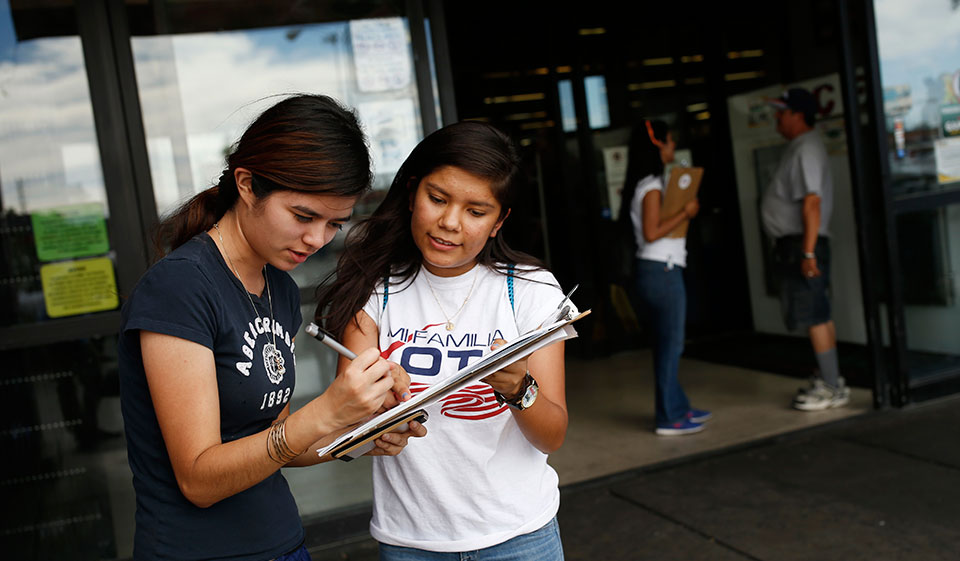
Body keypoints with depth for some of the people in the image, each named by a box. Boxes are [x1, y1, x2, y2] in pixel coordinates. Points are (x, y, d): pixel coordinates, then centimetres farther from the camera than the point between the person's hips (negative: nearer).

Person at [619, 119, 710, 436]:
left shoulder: (647, 184, 16)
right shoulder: (651, 186, -14)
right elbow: (651, 232, -20)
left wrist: (683, 211, 12)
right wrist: (685, 213, -14)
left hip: (653, 270, 10)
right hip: (662, 271, -10)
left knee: (666, 343, 16)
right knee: (670, 344, -3)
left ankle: (677, 407, 26)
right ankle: (668, 418, 3)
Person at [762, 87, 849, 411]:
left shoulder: (806, 150, -15)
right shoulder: (800, 147, 17)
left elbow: (812, 202, -24)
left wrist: (808, 252, -27)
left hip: (802, 242, -11)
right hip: (794, 243, 11)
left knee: (814, 317, -7)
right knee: (819, 315, 15)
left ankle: (832, 389, -2)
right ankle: (830, 380, 24)